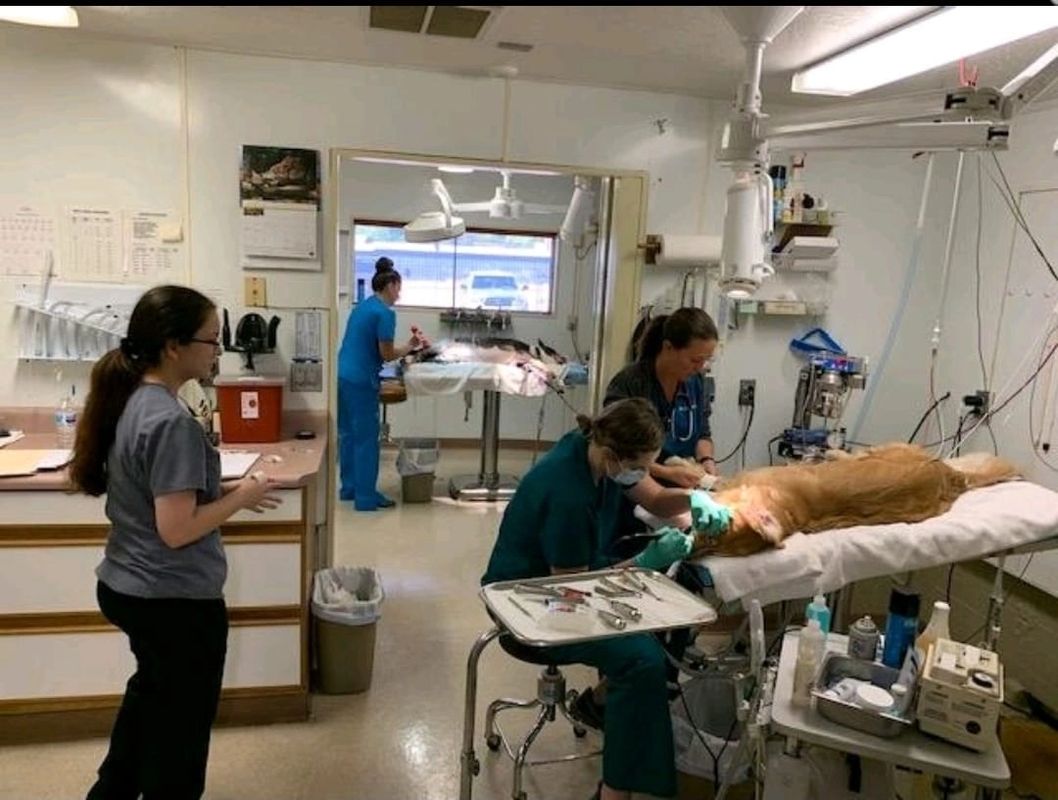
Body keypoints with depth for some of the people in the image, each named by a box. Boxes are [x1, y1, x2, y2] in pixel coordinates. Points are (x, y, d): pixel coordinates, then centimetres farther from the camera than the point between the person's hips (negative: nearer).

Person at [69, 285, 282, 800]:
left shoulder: (127, 401, 2)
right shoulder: (171, 420, -26)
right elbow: (176, 529, -27)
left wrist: (219, 489, 5)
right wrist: (240, 497, -14)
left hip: (125, 587, 10)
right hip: (175, 601, -10)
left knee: (151, 694, 33)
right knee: (179, 727, 13)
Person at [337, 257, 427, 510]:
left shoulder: (363, 306, 15)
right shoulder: (385, 312, -12)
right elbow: (387, 354, -12)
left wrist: (407, 346, 15)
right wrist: (411, 346, 4)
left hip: (343, 376, 9)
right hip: (360, 380, -9)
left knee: (348, 434, 16)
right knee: (366, 438, -1)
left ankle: (349, 487, 26)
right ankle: (366, 497, 5)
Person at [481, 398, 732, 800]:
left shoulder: (599, 451, -9)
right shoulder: (567, 494, -33)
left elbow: (655, 500, 5)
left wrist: (693, 498, -15)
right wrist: (646, 562, -24)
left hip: (571, 578, 9)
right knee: (641, 657, -25)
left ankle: (613, 693, 18)